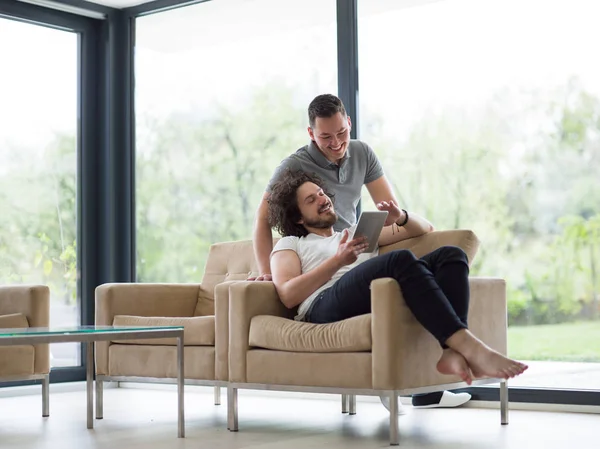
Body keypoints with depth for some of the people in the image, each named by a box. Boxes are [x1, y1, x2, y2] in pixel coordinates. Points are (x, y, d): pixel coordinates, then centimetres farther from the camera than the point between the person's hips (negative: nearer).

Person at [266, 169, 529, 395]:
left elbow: (424, 228, 35)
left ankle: (451, 353, -41)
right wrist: (337, 261, -4)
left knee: (451, 255, -18)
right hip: (325, 307, -5)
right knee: (402, 260, -33)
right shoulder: (290, 244, 25)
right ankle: (472, 348, -43)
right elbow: (288, 295, 4)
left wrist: (401, 218, 12)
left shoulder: (359, 231, 40)